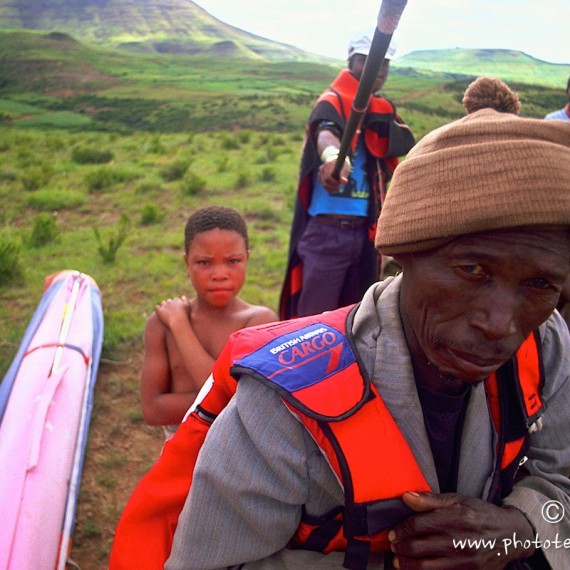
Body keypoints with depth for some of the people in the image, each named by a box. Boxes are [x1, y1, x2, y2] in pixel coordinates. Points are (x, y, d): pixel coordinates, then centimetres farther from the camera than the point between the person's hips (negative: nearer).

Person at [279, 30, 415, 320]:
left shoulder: (383, 109, 14)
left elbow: (405, 142, -2)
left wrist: (377, 120, -19)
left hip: (364, 230, 7)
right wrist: (332, 155, -54)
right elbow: (325, 131, -32)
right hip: (327, 231, -7)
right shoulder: (332, 101, -9)